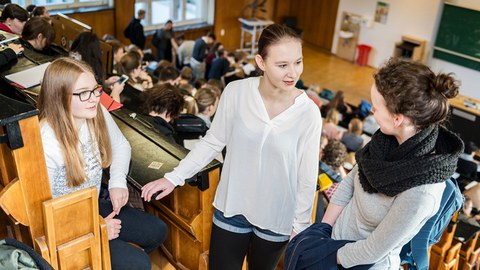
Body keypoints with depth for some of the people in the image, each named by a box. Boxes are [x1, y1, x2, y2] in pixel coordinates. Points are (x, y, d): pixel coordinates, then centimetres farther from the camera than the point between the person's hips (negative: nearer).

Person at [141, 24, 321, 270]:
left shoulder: (309, 113, -16)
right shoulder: (236, 92, -14)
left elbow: (307, 177, -8)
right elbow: (213, 141, -2)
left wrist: (301, 226, -1)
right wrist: (174, 177, -5)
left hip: (276, 219, 0)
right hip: (232, 207, 1)